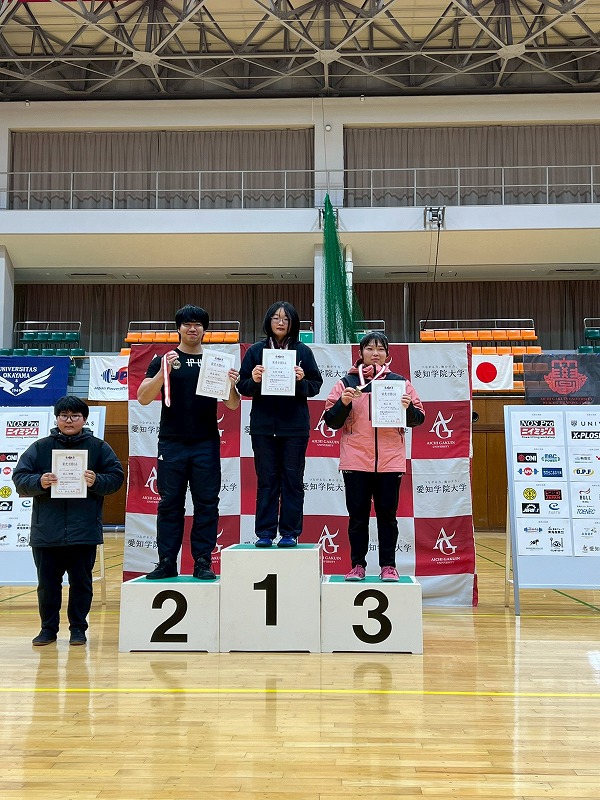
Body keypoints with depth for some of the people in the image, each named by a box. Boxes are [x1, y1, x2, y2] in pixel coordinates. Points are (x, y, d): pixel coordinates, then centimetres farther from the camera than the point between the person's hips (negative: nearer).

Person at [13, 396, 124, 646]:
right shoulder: (40, 448, 8)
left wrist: (96, 481, -15)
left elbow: (116, 477, 3)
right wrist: (39, 482, -16)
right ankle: (48, 628, 24)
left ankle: (78, 628, 21)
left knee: (81, 582, 7)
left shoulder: (99, 448, 5)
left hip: (84, 531, -1)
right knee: (47, 583, 9)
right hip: (46, 531, 1)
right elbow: (19, 478, 4)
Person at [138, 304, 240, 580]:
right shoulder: (163, 361, 7)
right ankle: (167, 563, 9)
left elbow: (232, 405, 8)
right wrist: (164, 371, -18)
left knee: (206, 504, 2)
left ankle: (203, 562, 8)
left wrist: (231, 385, -14)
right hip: (171, 443, -1)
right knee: (169, 504, 3)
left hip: (206, 444, 1)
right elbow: (143, 398, -4)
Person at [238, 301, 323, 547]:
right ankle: (264, 533, 11)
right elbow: (243, 387, 5)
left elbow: (315, 386, 3)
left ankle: (290, 532, 11)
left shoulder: (303, 351, 5)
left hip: (294, 426, 0)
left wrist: (301, 381, -16)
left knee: (292, 480, 4)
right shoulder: (256, 351, 6)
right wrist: (254, 380, -16)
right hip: (263, 426, 1)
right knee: (266, 480, 5)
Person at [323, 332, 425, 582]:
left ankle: (388, 565, 13)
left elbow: (417, 419, 8)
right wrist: (343, 403, -13)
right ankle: (358, 565, 13)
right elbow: (331, 421, 4)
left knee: (387, 514, 5)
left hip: (390, 461, 0)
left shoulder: (400, 382, 9)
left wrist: (408, 407, -12)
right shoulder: (346, 382, 7)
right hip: (356, 461, 0)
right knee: (358, 515, 5)